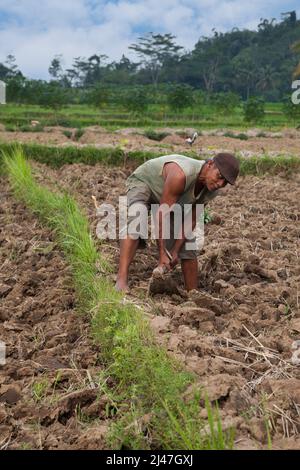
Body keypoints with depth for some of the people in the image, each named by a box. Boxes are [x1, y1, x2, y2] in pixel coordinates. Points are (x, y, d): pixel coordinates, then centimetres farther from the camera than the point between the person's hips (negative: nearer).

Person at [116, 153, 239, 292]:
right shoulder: (181, 175, -42)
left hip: (171, 200, 7)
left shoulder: (212, 190, -19)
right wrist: (162, 253, -38)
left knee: (187, 245, 0)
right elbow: (162, 213, -39)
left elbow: (191, 221, -12)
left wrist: (175, 251, -17)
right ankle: (121, 281, -44)